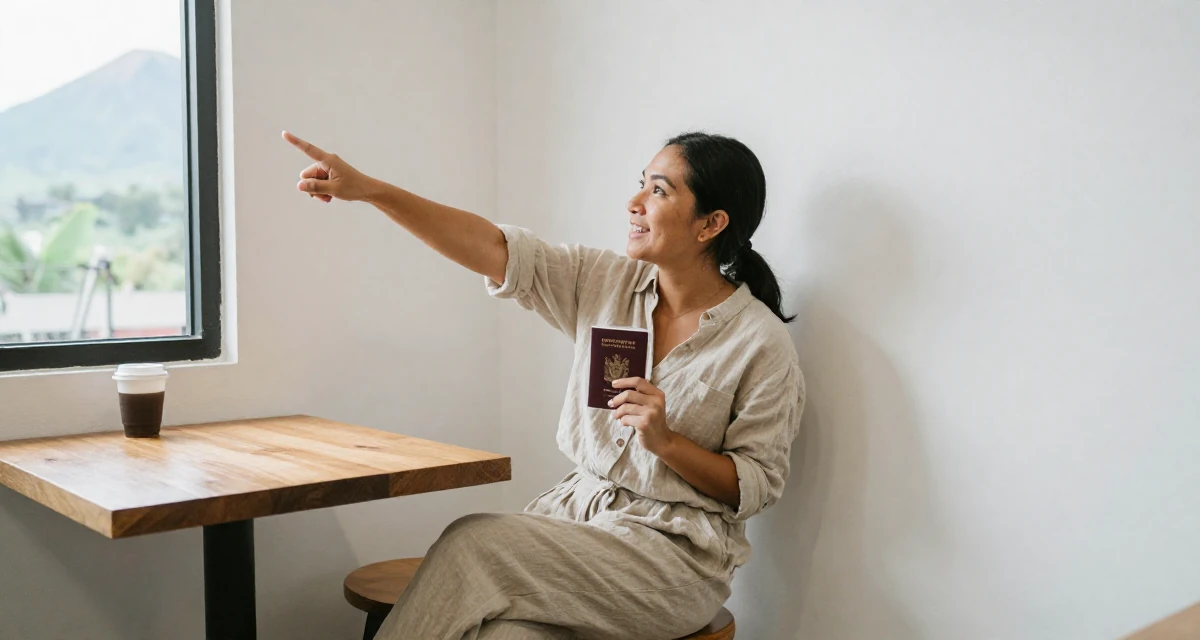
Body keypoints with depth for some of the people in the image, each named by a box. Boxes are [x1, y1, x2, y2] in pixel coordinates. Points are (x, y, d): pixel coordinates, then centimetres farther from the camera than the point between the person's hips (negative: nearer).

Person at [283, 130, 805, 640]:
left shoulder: (761, 342, -9)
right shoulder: (605, 284, 3)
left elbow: (756, 486, -5)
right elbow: (497, 251, -6)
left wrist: (666, 441, -19)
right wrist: (368, 189, -14)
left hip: (675, 552, -4)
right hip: (577, 507, 4)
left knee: (474, 544, -23)